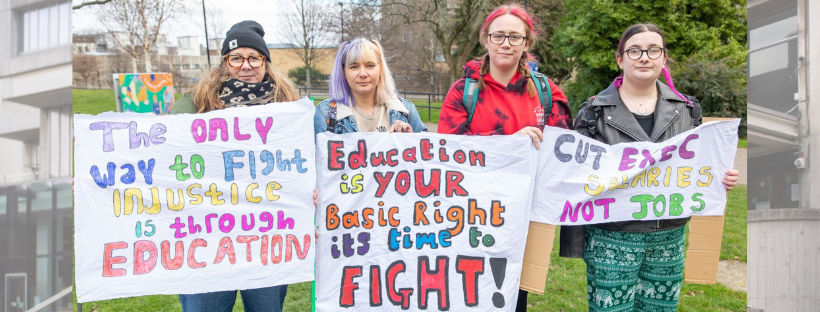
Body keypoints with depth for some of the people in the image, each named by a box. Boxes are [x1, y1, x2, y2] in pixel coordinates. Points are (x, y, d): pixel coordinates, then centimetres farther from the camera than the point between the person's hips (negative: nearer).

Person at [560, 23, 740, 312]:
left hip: (669, 238, 3)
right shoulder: (595, 111, -2)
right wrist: (575, 245, -6)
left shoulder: (686, 110, 7)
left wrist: (722, 178, -7)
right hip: (612, 239, -3)